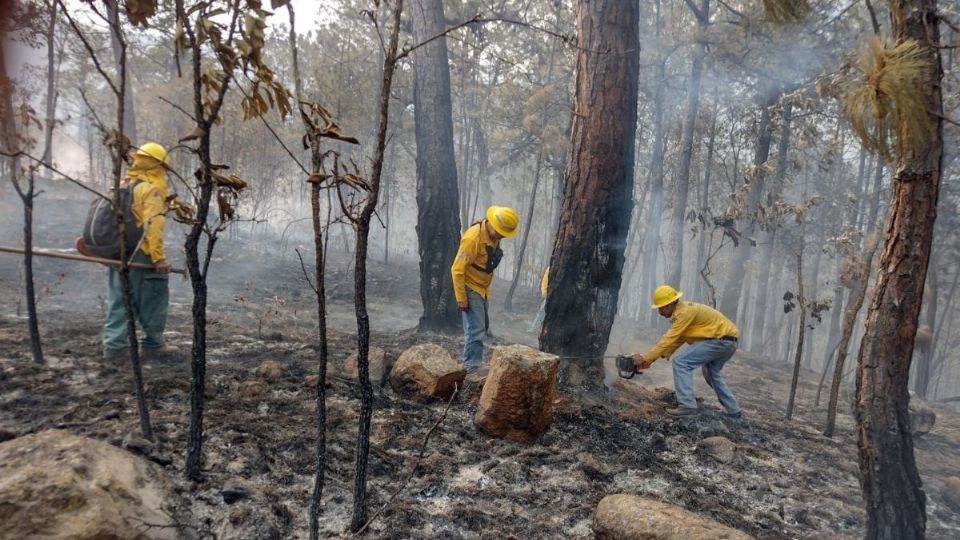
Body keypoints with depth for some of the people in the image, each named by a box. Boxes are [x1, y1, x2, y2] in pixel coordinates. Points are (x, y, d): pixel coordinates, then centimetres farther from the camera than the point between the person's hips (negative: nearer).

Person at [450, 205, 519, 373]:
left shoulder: (494, 236, 1)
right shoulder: (473, 238, -26)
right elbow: (457, 269, -24)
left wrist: (487, 289, 16)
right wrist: (461, 298, -23)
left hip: (481, 289, 9)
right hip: (470, 289, -9)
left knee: (482, 327, 16)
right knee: (475, 329, -12)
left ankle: (470, 363, 28)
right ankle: (471, 368, -8)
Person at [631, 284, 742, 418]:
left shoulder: (684, 312, -18)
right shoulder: (680, 312, 11)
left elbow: (668, 339, -20)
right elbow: (676, 341, 11)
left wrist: (645, 358, -17)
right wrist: (652, 359, 5)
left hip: (721, 339, -11)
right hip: (729, 341, 11)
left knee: (681, 363, -14)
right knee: (711, 372, 30)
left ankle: (687, 406, -17)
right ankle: (733, 410, 35)